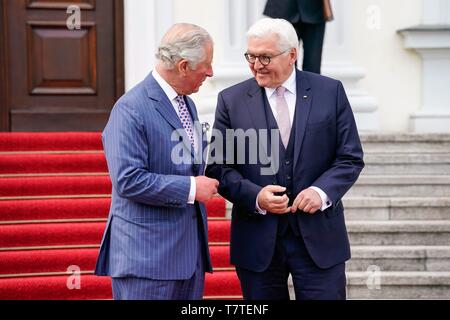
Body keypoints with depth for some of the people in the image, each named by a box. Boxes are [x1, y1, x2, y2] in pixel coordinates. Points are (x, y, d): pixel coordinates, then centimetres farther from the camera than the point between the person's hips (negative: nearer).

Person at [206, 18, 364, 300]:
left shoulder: (330, 92, 2)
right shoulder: (231, 100, 2)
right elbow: (220, 167, 1)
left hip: (319, 237, 0)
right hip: (259, 241, 0)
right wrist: (255, 197, -17)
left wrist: (322, 191, -15)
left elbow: (351, 158, 3)